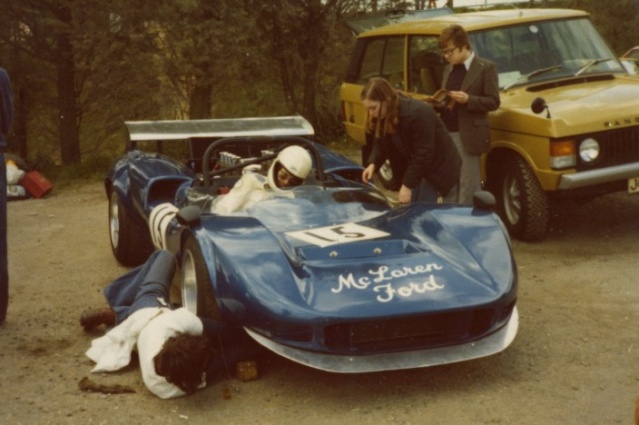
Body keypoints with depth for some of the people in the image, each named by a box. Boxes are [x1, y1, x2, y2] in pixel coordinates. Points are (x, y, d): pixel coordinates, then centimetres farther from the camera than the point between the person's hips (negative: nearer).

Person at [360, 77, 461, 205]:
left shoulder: (418, 114, -33)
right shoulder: (381, 117, -9)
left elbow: (423, 155, -31)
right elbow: (380, 145, 0)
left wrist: (408, 185, -29)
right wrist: (373, 164, -21)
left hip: (439, 167, -7)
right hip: (412, 168, 7)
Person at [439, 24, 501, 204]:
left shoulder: (486, 68, -5)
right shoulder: (448, 69, 16)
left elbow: (493, 102, -8)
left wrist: (467, 99, -21)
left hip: (468, 136, -6)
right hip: (446, 134, 6)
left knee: (468, 187, -1)